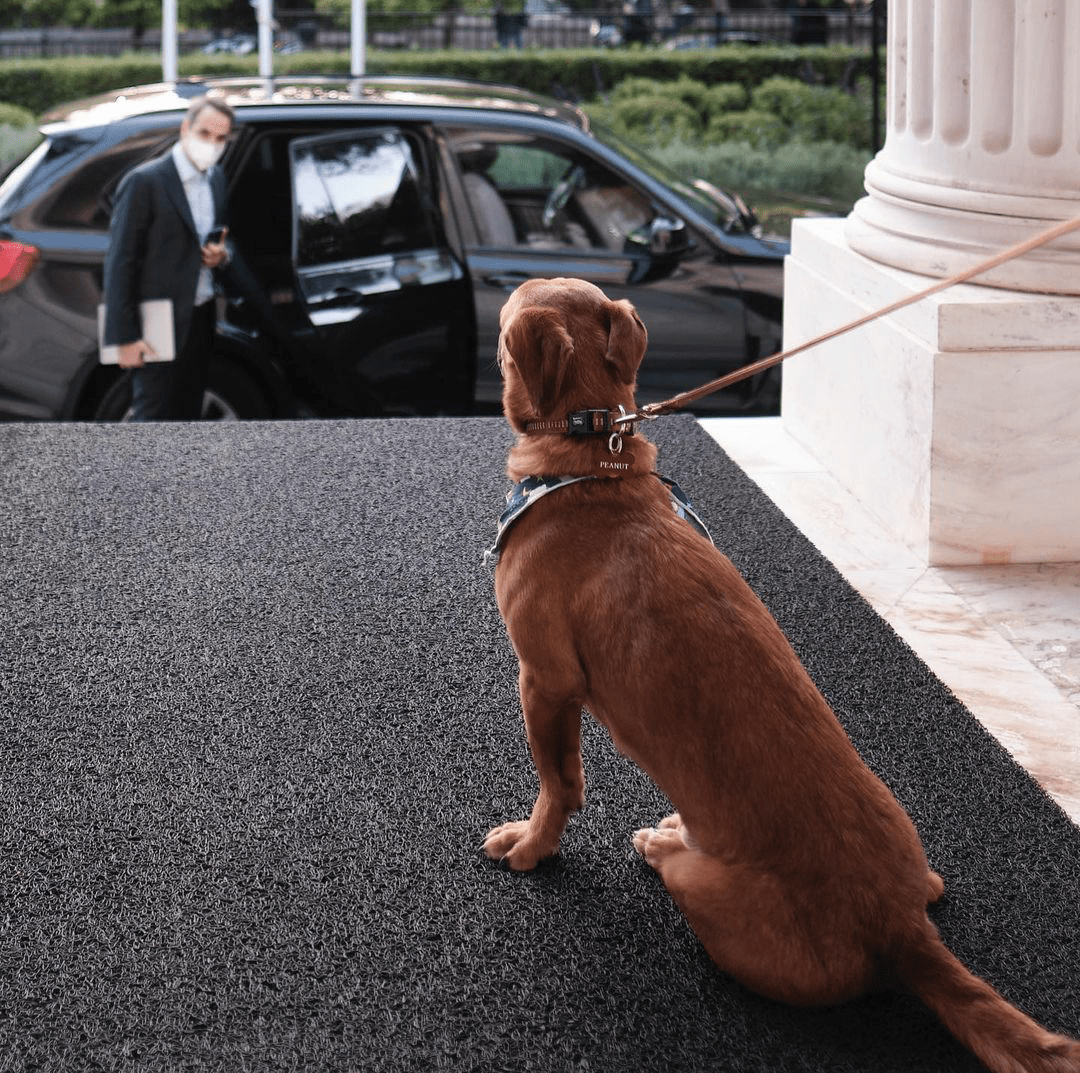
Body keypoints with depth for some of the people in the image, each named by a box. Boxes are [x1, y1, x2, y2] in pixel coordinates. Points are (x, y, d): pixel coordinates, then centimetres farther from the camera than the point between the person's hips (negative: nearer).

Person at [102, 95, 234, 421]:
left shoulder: (216, 179, 10)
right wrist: (126, 337, -16)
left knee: (187, 417, 13)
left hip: (201, 321, 7)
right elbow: (120, 263, -12)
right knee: (154, 417, -5)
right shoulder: (144, 182, -12)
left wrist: (221, 254, -2)